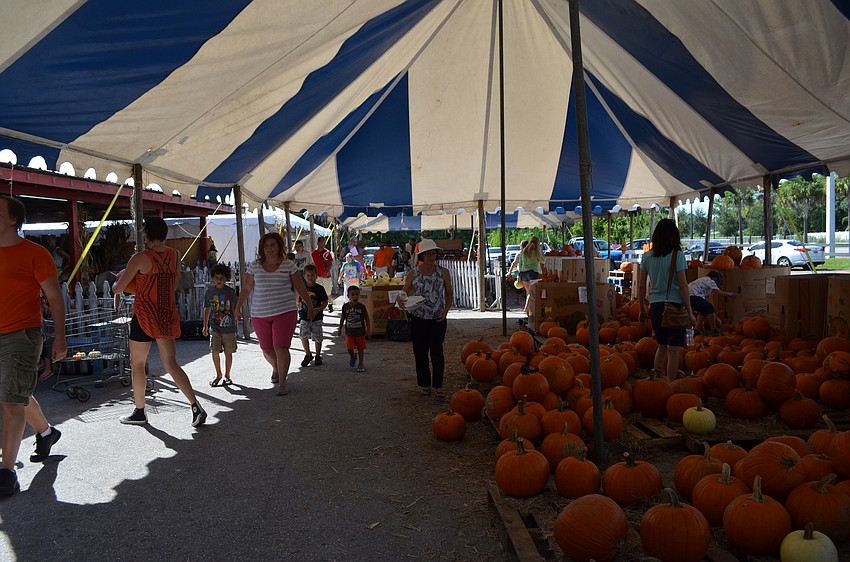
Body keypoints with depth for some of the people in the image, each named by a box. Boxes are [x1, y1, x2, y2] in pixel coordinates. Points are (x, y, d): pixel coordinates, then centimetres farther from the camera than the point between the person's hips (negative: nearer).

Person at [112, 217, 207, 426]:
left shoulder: (141, 258, -12)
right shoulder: (174, 255, 5)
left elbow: (118, 288, -8)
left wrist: (116, 289, 15)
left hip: (145, 316, -5)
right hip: (168, 315, 5)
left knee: (137, 364, 12)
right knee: (171, 364, 8)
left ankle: (139, 412, 21)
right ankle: (196, 407, -4)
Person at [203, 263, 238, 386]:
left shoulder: (230, 292, -3)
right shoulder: (209, 291, 4)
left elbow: (235, 309, -1)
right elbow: (207, 309, 13)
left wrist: (235, 325, -9)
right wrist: (205, 326, 14)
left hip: (229, 328, -1)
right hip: (214, 328, 2)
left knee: (228, 352, 6)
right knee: (215, 352, -3)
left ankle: (227, 375, 20)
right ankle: (218, 375, 16)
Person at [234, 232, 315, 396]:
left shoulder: (288, 265, 2)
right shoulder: (254, 266, 5)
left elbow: (300, 287, 7)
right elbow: (246, 289, 9)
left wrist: (310, 307, 11)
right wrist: (238, 308, 6)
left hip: (284, 312, -2)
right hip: (260, 315, 2)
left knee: (281, 347, -11)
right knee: (267, 349, 10)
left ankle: (282, 383, 1)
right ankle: (276, 368, 43)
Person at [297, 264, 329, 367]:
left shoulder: (319, 288, -4)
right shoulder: (302, 288, 2)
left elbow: (325, 302, -1)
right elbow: (297, 301, 11)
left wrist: (319, 309, -17)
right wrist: (298, 304, -10)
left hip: (316, 317, -1)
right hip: (304, 317, 2)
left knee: (317, 338, 5)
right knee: (303, 336, -4)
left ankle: (318, 356, 23)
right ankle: (308, 355, 16)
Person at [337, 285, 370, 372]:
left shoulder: (361, 306, -7)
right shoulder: (345, 306, -2)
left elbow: (366, 319, 0)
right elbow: (342, 318, 10)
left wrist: (369, 330, -2)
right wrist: (340, 329, 13)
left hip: (360, 332, -1)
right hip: (349, 332, 1)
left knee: (360, 348, 5)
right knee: (349, 348, -7)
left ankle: (360, 364, 20)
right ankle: (352, 357, 27)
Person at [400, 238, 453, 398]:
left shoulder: (443, 273, 2)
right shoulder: (412, 274, 1)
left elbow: (449, 295, 9)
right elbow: (404, 294, 6)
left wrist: (446, 310, -7)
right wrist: (401, 303, -18)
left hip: (438, 319, -1)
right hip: (418, 318, 1)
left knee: (437, 350, -8)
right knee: (420, 351, 7)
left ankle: (438, 386, -1)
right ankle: (424, 384, 21)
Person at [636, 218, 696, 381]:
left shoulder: (647, 257, 3)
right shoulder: (677, 255, -8)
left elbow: (641, 286, 6)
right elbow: (683, 286, -10)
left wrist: (642, 310, 16)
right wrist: (690, 312, -4)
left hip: (655, 306, 4)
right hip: (674, 305, -4)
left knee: (662, 346, 20)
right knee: (673, 349, 4)